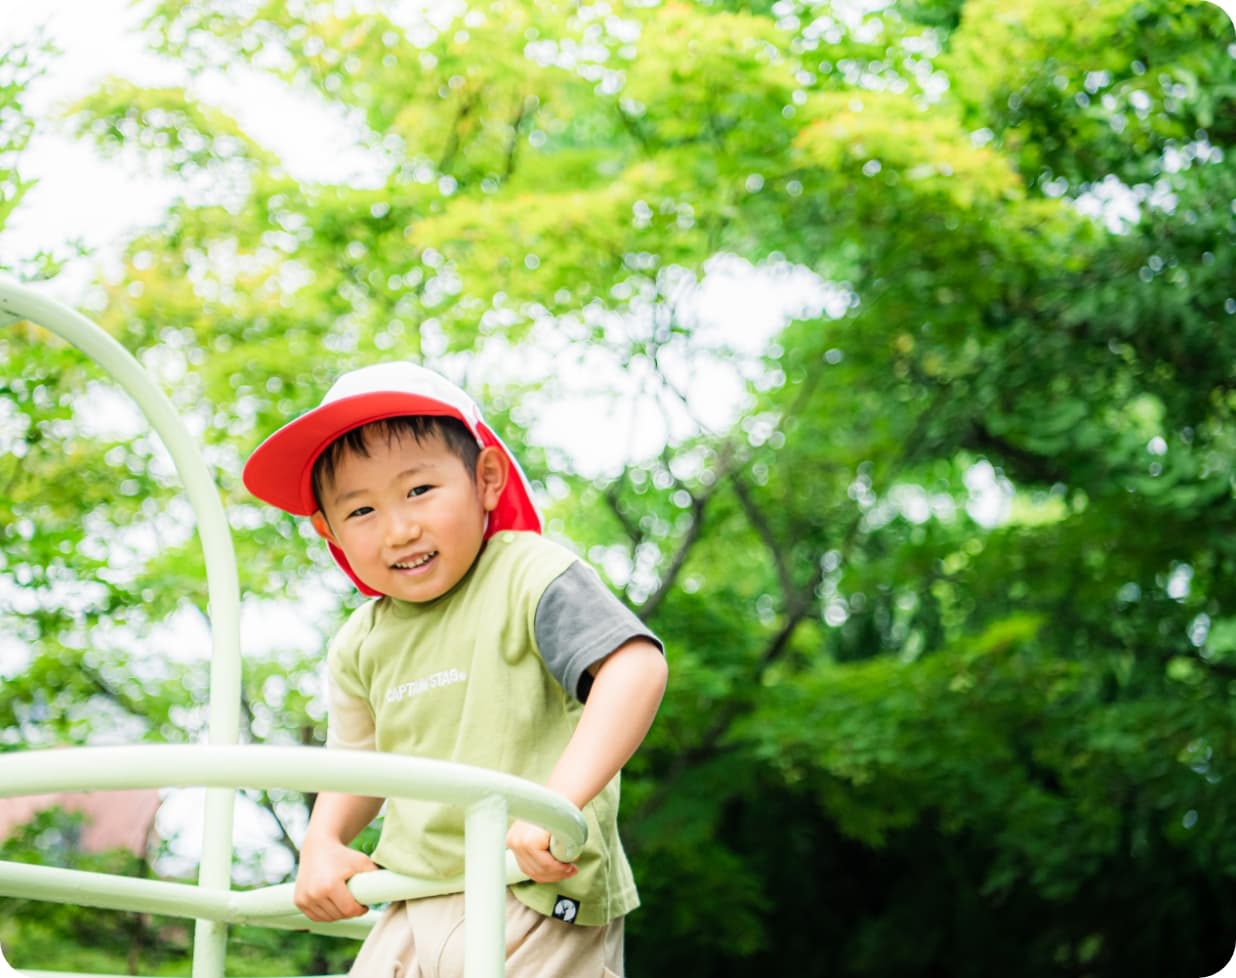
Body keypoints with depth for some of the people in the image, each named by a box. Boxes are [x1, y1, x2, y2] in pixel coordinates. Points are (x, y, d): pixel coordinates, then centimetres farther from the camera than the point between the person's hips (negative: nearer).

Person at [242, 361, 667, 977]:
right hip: (415, 915, 6)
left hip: (540, 907, -6)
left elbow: (637, 666, -24)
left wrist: (561, 801, -33)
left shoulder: (527, 576, -9)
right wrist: (323, 844, 7)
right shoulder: (361, 647, 10)